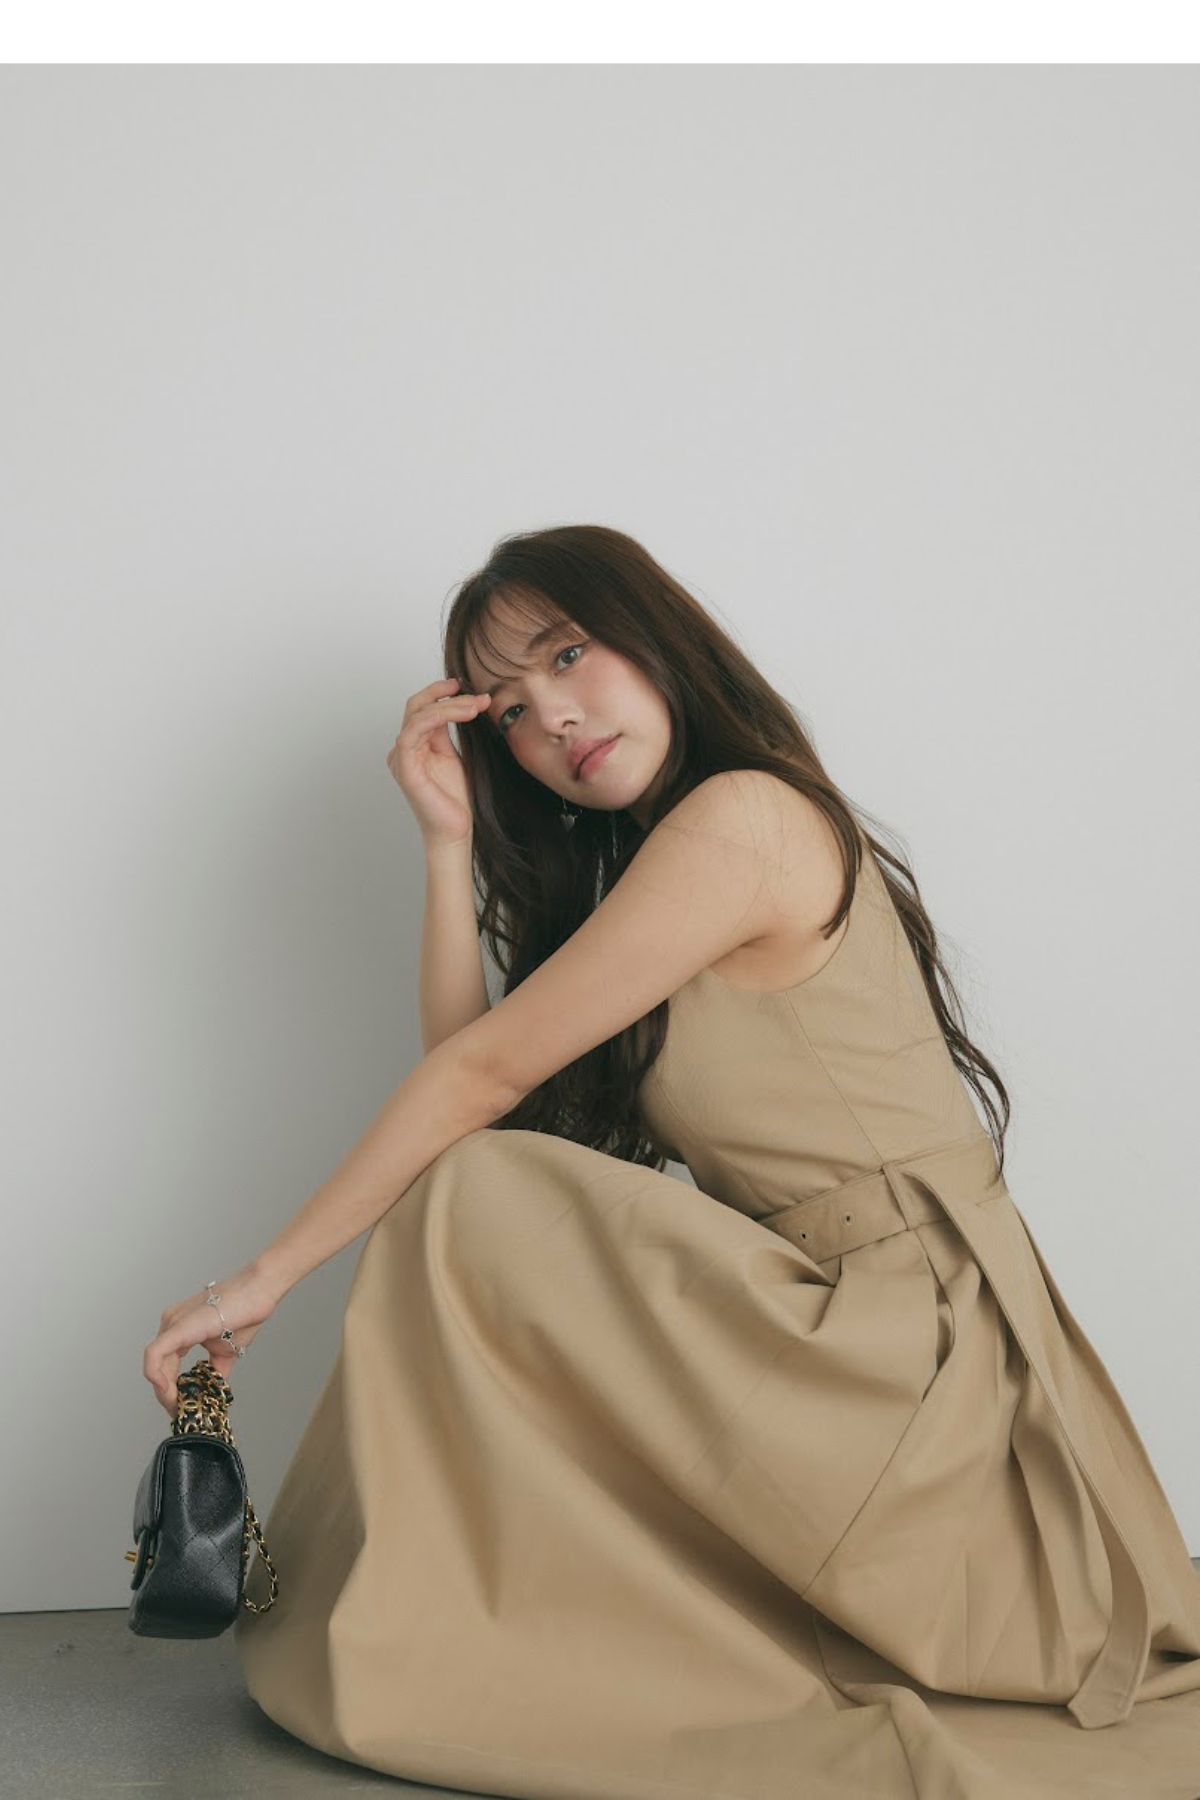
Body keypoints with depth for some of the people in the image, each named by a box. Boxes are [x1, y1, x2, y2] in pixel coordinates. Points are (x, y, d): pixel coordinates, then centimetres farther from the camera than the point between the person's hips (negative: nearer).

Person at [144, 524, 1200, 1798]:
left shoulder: (742, 818, -14)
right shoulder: (625, 870, 16)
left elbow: (486, 1075, -13)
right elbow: (465, 1068, 7)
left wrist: (268, 1276, -7)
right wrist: (449, 837, 4)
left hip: (913, 1344, -9)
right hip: (831, 1325, 9)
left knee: (468, 1208, -15)